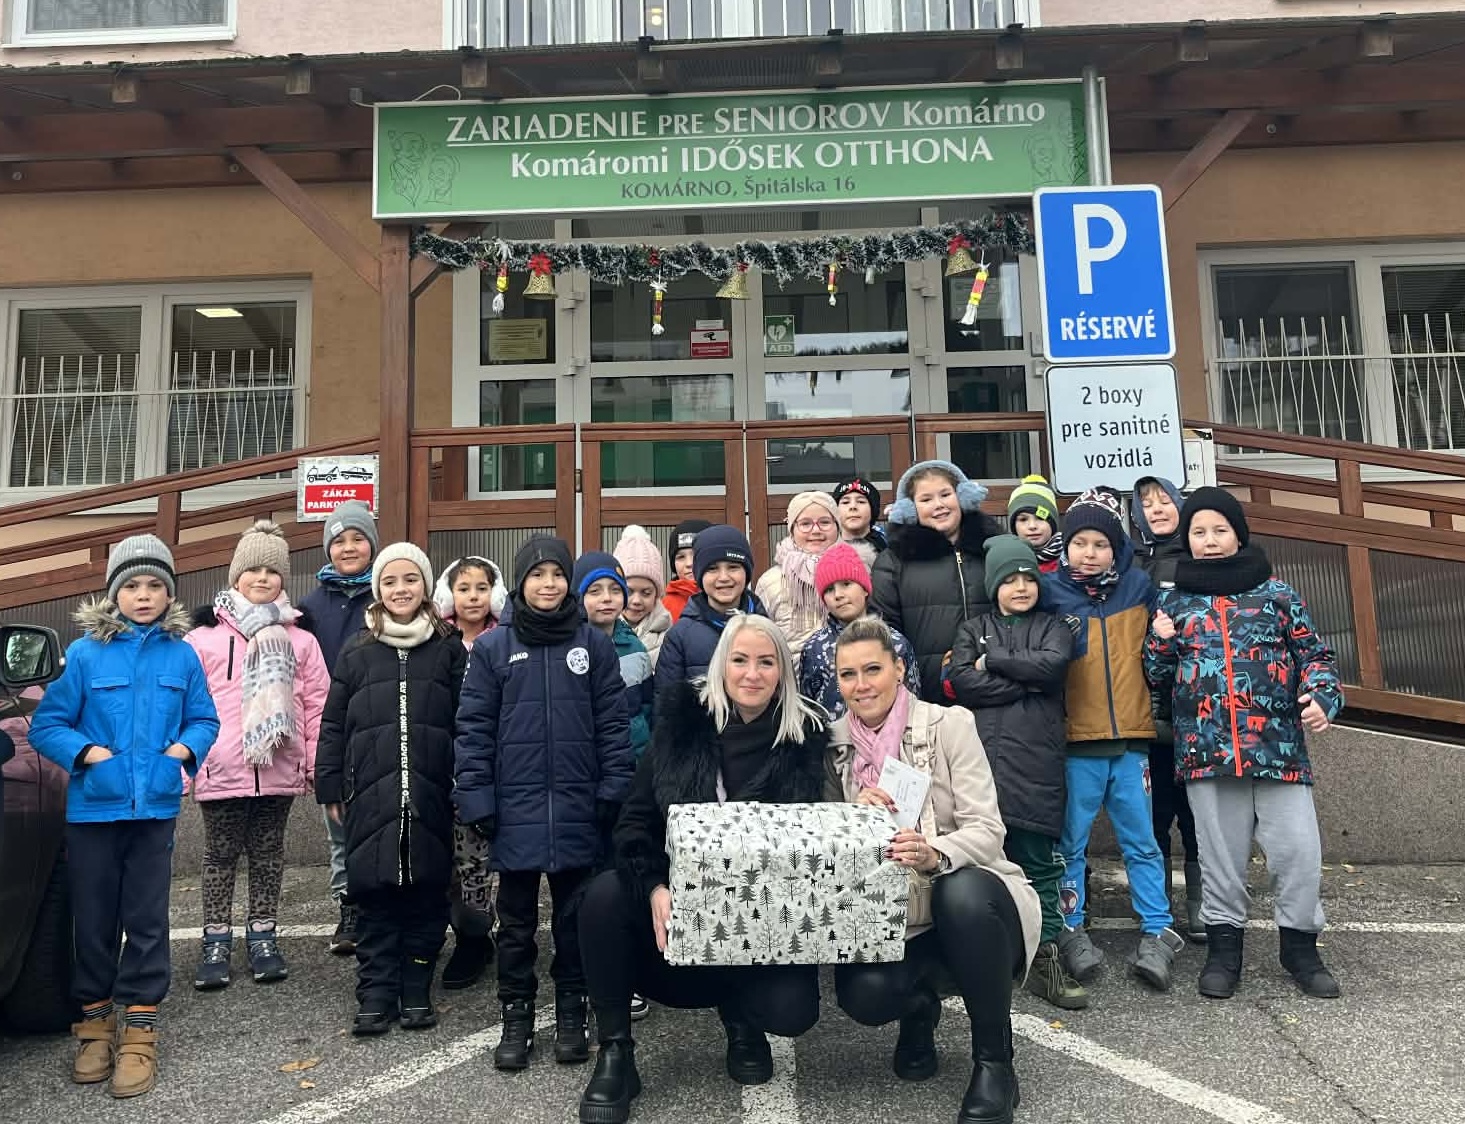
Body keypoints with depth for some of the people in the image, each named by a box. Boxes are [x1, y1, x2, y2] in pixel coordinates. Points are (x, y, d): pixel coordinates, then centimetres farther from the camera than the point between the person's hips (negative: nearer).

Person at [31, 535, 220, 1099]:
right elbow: (45, 725, 0)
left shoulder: (182, 656, 1)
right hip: (92, 808, 0)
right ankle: (95, 1022, 28)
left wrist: (187, 746, -9)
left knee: (147, 920, 4)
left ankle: (138, 1031, 15)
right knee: (94, 920, 10)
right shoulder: (85, 653, -4)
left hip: (155, 808, 1)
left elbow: (204, 719, 10)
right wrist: (86, 752, -15)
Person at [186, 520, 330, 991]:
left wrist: (317, 765, 2)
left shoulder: (299, 640, 4)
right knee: (221, 855, 10)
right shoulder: (204, 635, 0)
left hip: (278, 770, 1)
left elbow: (317, 705, 5)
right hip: (221, 770, -1)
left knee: (268, 853, 13)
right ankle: (216, 941, 22)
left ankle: (262, 936, 25)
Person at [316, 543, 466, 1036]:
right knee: (375, 894, 3)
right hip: (371, 794, 1)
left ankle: (416, 991, 18)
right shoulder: (356, 651, 10)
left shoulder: (449, 650, 7)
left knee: (426, 894, 5)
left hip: (430, 795, 0)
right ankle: (376, 995, 14)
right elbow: (332, 725, 10)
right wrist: (330, 788, 5)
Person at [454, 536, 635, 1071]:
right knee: (517, 919, 11)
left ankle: (572, 1013, 26)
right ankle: (516, 1016, 24)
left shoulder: (594, 643, 2)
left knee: (574, 915, 11)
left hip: (576, 808, 0)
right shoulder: (492, 647, 1)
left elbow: (612, 723, 2)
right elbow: (474, 729, 0)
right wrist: (475, 800, -6)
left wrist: (614, 792, -5)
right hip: (515, 808, 0)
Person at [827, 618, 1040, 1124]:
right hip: (892, 912, 2)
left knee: (961, 891, -38)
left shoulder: (950, 723, -10)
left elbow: (987, 830, -16)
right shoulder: (836, 743, 1)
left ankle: (994, 1062, -14)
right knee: (862, 995, -28)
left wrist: (934, 854, -37)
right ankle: (919, 1008, 14)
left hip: (971, 898, -2)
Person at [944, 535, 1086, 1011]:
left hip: (1036, 762, 0)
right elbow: (960, 681, -3)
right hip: (983, 757, 0)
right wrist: (1027, 682, -6)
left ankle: (1046, 958, 9)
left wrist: (992, 661, -2)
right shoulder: (973, 630, 15)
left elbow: (1054, 665, -7)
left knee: (1039, 863, 2)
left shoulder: (1052, 627, 16)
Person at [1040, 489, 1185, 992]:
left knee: (1142, 843, 11)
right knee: (1070, 843, 7)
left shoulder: (1138, 586, 6)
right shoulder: (1049, 591, -3)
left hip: (1132, 739, 2)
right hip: (1076, 742, -2)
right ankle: (1069, 931, 19)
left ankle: (1158, 933, 21)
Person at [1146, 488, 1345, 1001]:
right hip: (1207, 751, 1)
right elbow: (1157, 674, 14)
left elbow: (1314, 653, 8)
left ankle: (1300, 945, 22)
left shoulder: (1276, 592, 7)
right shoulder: (1174, 601, 10)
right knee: (1221, 856, 9)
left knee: (1299, 851, 1)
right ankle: (1224, 946, 24)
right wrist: (1158, 642, -5)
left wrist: (1322, 696, -10)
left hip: (1279, 747, 0)